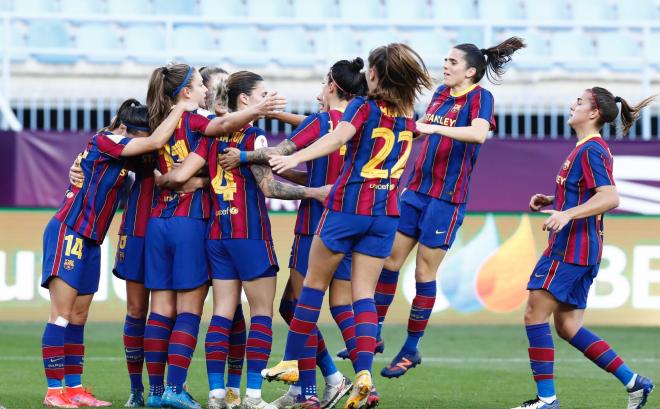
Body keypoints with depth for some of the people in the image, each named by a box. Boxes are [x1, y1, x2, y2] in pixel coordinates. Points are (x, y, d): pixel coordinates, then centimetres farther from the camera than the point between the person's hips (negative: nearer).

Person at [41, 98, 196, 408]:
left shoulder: (120, 155, 11)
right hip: (67, 234, -9)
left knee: (78, 317, 10)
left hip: (89, 241, 9)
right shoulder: (103, 141, -13)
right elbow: (157, 141, -19)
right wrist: (181, 107, -11)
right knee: (61, 315, -9)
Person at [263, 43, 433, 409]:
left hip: (347, 207, -4)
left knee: (314, 283, 11)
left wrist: (295, 157, -39)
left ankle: (291, 361, 17)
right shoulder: (408, 118, 10)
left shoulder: (363, 106, -7)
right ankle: (364, 372, -13)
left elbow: (338, 136, -26)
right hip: (386, 212, 5)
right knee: (363, 293, 4)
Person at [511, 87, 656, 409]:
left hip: (571, 250, -10)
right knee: (567, 326, 11)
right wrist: (551, 201, 21)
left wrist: (567, 214, -33)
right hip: (575, 249, 10)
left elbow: (609, 198, -25)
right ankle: (633, 382, 11)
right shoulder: (586, 149, 18)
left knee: (535, 315, -8)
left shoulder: (591, 150, -13)